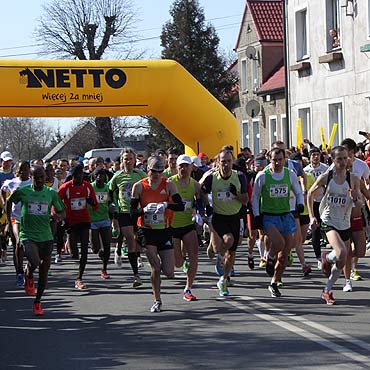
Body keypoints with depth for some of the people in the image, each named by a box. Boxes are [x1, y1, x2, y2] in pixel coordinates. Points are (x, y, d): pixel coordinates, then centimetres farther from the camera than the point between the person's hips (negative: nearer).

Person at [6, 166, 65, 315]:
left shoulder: (51, 193, 1)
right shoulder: (22, 191, -3)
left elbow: (63, 213, 8)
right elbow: (9, 202, 16)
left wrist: (57, 215, -15)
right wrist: (9, 221, 10)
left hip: (46, 237, 3)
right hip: (28, 235, -2)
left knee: (43, 272, 7)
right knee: (34, 262, -28)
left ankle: (37, 302, 27)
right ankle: (28, 276, 9)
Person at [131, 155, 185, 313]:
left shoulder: (169, 185, -1)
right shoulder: (139, 186, -1)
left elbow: (181, 206, -11)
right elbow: (132, 211, -1)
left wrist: (166, 205, -29)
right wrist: (145, 210, -21)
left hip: (164, 231, 1)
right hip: (147, 231, -1)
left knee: (169, 272, -1)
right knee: (155, 268, -11)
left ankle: (161, 261, 35)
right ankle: (157, 300, 6)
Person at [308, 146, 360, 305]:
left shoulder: (353, 179, -5)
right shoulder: (325, 177, -9)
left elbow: (359, 204, 5)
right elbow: (310, 194, 6)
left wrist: (355, 198, -19)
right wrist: (312, 217, 0)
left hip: (345, 224, 3)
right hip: (329, 221, -3)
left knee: (342, 262, 9)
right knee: (341, 253, -26)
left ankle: (327, 291, 28)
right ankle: (327, 258, 9)